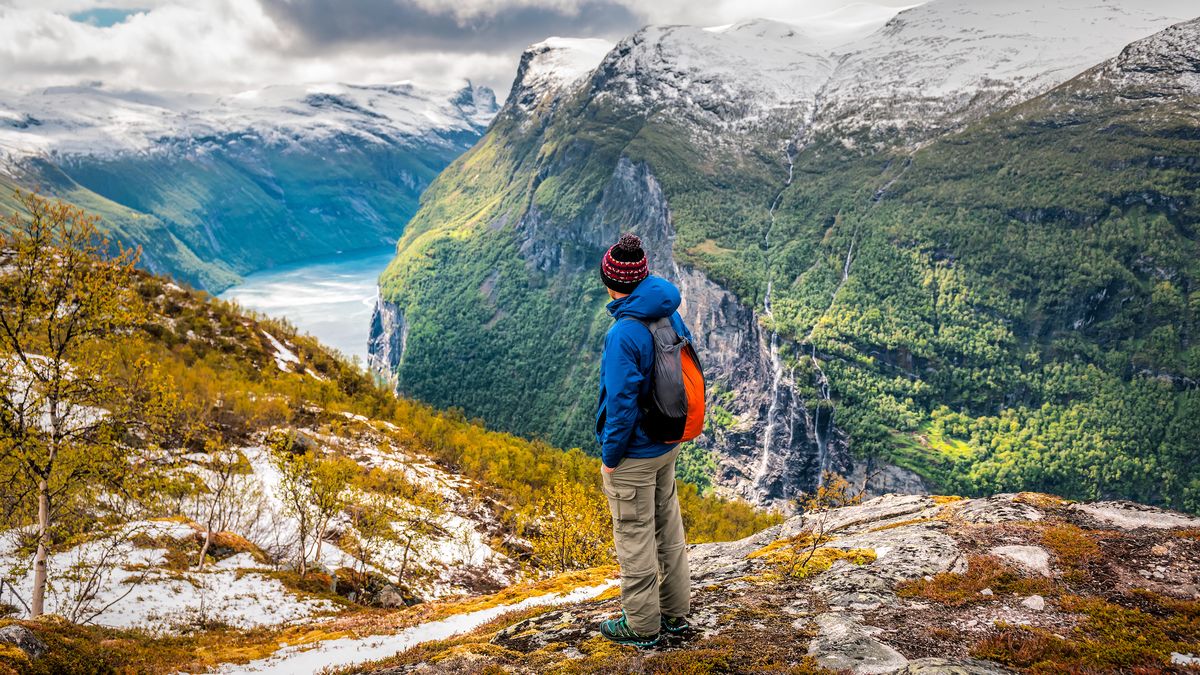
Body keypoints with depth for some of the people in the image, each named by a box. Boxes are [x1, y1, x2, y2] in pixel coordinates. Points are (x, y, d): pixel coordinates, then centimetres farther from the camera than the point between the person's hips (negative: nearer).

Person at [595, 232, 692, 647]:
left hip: (632, 455, -8)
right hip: (667, 445, 8)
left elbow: (622, 403, -25)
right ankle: (675, 613, 33)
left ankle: (642, 625, 20)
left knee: (635, 539, 6)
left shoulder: (623, 333, -25)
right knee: (668, 530, 19)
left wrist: (610, 455, -12)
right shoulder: (671, 317, -1)